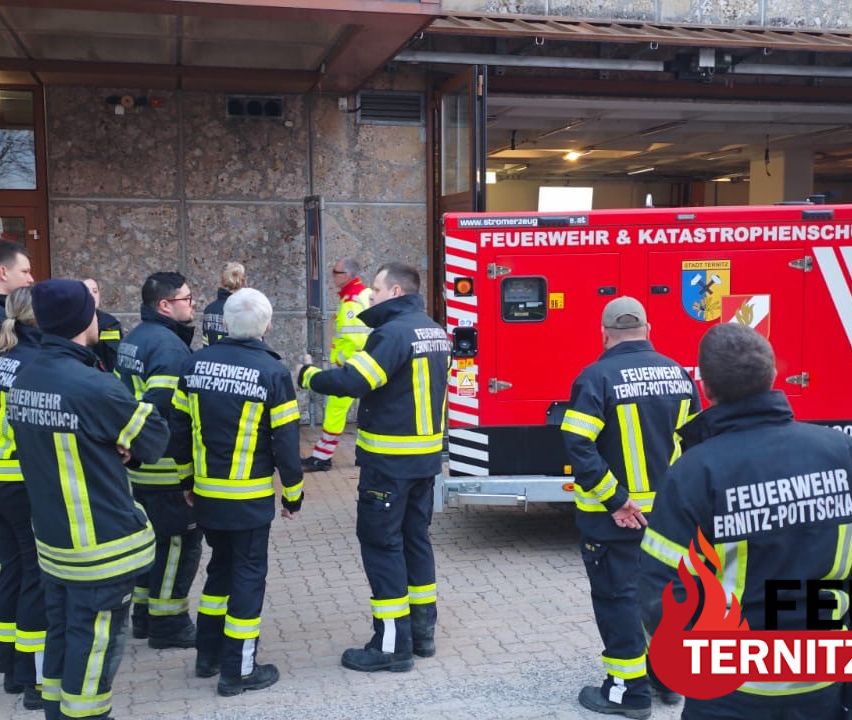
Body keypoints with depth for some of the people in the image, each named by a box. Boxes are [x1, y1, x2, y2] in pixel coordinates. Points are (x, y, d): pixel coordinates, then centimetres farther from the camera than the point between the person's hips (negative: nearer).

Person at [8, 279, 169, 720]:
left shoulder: (22, 384, 1)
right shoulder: (93, 387, -25)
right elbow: (155, 437, -13)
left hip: (52, 539, 8)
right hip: (101, 544, -8)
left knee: (61, 635, 20)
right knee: (95, 643, 5)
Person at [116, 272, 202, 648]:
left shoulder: (133, 339, 12)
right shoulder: (170, 346, -20)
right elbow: (164, 408, -30)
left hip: (140, 462, 10)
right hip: (170, 466, -10)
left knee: (154, 536, 20)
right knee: (181, 541, 2)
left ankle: (144, 614, 30)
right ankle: (168, 624, 11)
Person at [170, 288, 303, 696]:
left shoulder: (196, 364, 1)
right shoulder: (272, 373, -14)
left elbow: (179, 428, 7)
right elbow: (285, 441, -11)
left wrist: (187, 479, 19)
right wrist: (293, 493, 1)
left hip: (206, 493, 5)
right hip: (250, 497, -5)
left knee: (220, 566, 21)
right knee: (247, 574, 5)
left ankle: (207, 654, 29)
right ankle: (238, 670, 12)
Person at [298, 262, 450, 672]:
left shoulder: (394, 332, -18)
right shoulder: (435, 333, 11)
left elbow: (353, 381, -26)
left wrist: (308, 376, -11)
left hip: (389, 461, -9)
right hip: (427, 456, 9)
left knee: (381, 544, -1)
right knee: (415, 539, 17)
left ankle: (392, 644, 4)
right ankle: (422, 631, 25)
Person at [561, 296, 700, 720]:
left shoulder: (598, 376, -15)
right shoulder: (678, 374, 2)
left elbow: (579, 446, -24)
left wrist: (615, 501, -18)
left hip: (612, 514, -5)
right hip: (667, 509, 6)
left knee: (617, 596, 6)